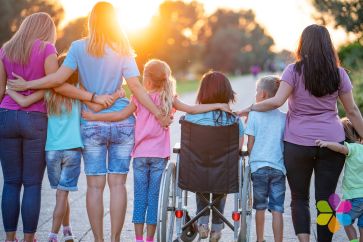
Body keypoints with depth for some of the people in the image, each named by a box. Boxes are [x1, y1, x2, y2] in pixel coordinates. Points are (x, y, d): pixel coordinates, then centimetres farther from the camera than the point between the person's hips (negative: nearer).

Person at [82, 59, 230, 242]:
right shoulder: (169, 100, 1)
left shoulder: (139, 98, -3)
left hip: (140, 154, -1)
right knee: (154, 196, 5)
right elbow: (192, 109, -2)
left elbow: (121, 115, -4)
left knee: (139, 196, 4)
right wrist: (218, 105, 4)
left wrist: (94, 116, 4)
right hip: (159, 155, 1)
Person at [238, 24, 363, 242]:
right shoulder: (339, 73, 4)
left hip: (298, 143, -1)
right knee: (325, 199, 7)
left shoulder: (295, 70, -4)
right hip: (332, 142, 2)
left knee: (299, 198, 10)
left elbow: (277, 101, -14)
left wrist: (250, 108, -2)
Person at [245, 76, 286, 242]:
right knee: (277, 210, 1)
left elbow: (250, 145, -4)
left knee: (260, 207, 14)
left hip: (258, 166, 0)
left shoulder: (254, 114, -5)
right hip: (278, 167, 1)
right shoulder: (284, 117, 1)